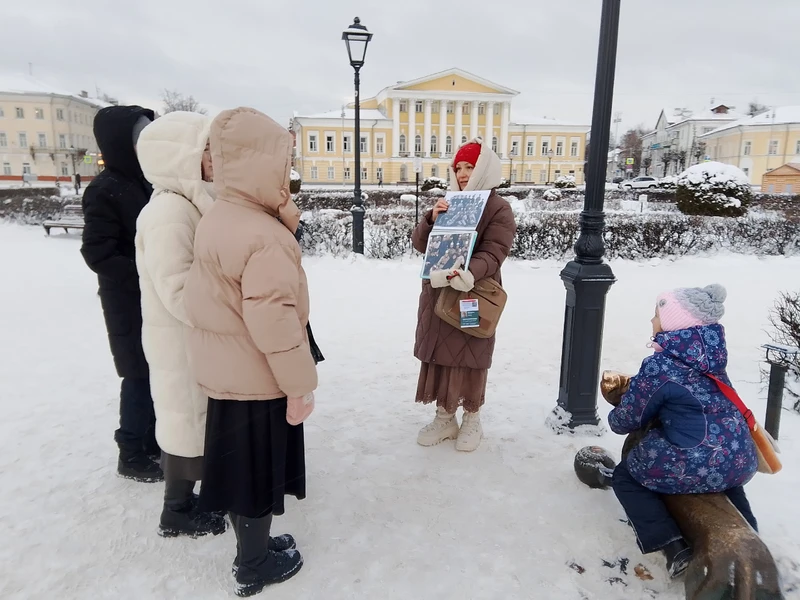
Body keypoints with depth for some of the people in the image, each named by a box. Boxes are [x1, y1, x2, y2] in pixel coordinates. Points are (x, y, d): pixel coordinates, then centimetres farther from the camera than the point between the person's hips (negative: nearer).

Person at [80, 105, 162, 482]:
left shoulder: (144, 185, 9)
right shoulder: (104, 192, -14)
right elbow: (98, 254, -18)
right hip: (130, 304, -7)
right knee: (141, 376, 1)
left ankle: (153, 440, 31)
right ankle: (132, 455, 18)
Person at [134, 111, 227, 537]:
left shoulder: (189, 205, 8)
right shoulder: (168, 213, -23)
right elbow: (178, 291, -27)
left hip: (195, 333, 9)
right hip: (181, 336, -9)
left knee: (191, 416, 19)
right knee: (187, 419, 4)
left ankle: (183, 495, 37)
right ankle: (178, 513, 23)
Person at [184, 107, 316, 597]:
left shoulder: (216, 219, 5)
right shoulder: (265, 237, -26)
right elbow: (273, 323, -28)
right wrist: (300, 385, -17)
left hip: (226, 370, 9)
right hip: (258, 378, -9)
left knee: (243, 469, 22)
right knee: (259, 473, 9)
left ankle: (252, 547, 41)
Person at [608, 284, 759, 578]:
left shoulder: (658, 366, -18)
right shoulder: (711, 354, 2)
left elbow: (626, 421, -7)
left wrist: (614, 418, 17)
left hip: (695, 466, -7)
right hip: (742, 461, 8)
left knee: (625, 477, 15)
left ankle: (672, 546, 2)